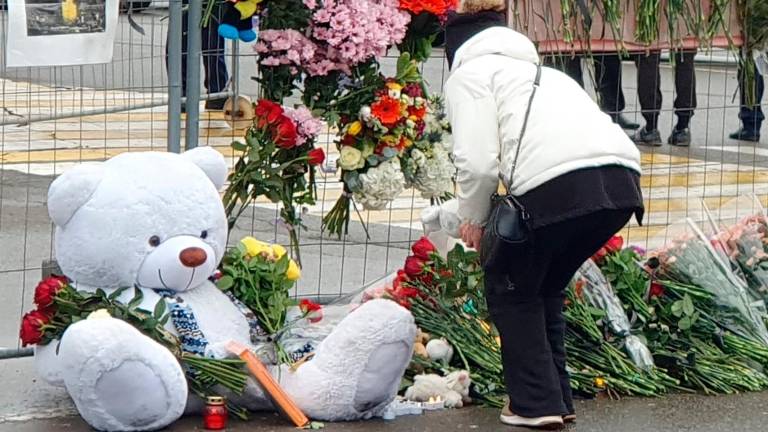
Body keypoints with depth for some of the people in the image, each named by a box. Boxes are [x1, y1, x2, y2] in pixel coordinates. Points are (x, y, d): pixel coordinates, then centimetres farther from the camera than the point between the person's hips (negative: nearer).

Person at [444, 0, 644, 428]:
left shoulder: (469, 74, 13)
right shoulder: (538, 70, 37)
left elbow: (478, 161, -1)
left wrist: (473, 218, 17)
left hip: (561, 184, -7)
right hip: (622, 180, 7)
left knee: (510, 288, 17)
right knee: (545, 288, 28)